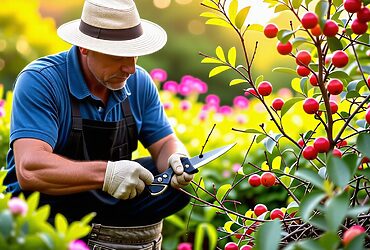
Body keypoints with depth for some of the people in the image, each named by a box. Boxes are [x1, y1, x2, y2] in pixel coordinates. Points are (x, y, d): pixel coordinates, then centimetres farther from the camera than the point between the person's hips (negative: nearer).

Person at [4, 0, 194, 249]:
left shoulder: (139, 82, -2)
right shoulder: (40, 81, -21)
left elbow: (164, 142, 4)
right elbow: (29, 169, -32)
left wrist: (177, 161, -22)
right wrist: (105, 173, -43)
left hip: (113, 200, 6)